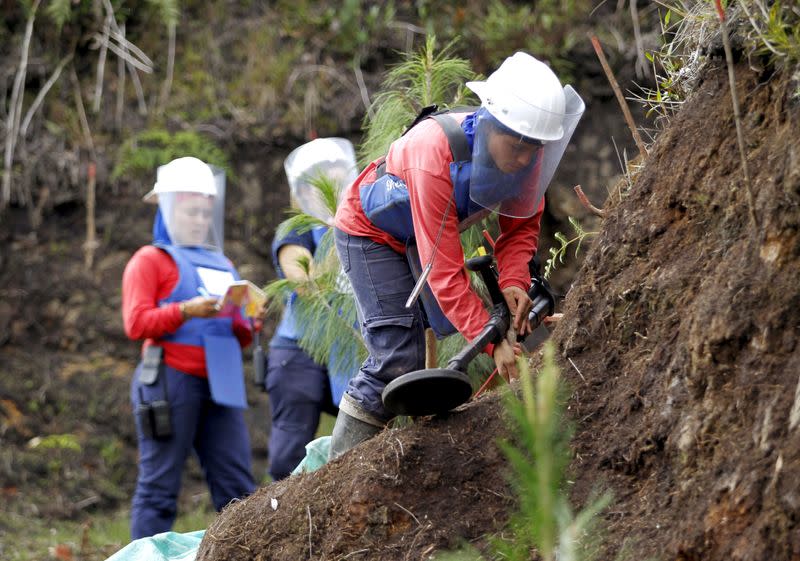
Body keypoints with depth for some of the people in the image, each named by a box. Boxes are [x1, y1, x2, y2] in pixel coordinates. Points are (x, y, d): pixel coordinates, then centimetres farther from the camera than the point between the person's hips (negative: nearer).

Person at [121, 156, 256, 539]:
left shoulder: (220, 264, 25)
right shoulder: (151, 260, 6)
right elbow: (136, 323, -7)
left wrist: (249, 324, 2)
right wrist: (186, 311, -19)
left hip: (220, 384, 6)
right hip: (172, 379, -6)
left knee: (237, 487, -1)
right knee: (159, 486, -7)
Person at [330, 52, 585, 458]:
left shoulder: (526, 151, -23)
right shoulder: (434, 156, -41)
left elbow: (522, 226, -8)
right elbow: (444, 271, -39)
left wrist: (513, 281, -28)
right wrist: (493, 341, -43)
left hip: (424, 232, 7)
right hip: (369, 231, -7)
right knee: (399, 358, -15)